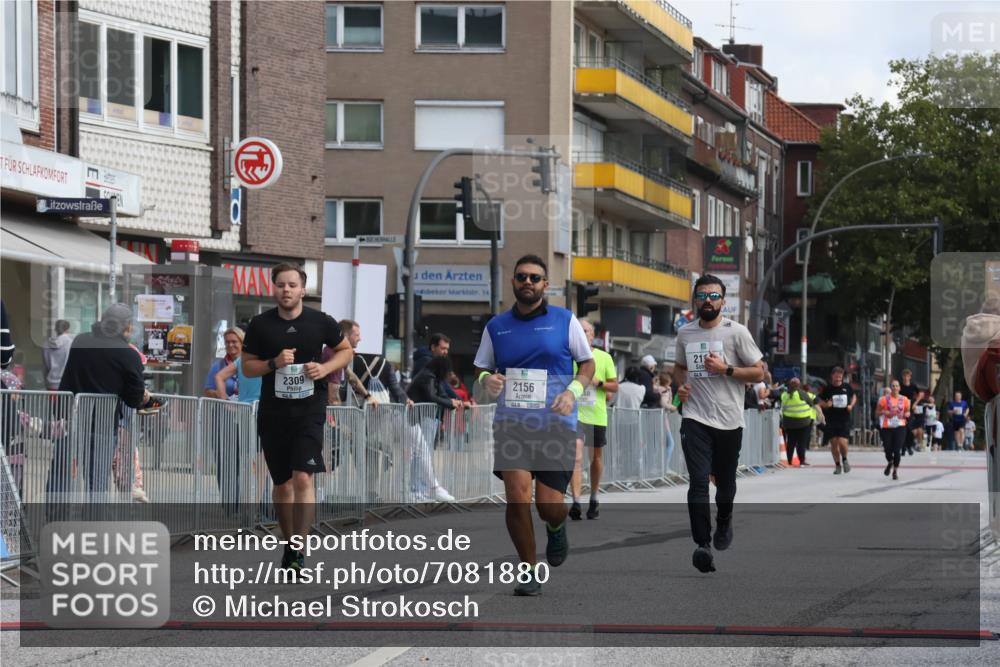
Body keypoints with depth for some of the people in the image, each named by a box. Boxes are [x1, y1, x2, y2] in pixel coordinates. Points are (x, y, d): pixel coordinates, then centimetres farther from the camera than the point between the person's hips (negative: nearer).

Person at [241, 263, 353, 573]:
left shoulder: (321, 322, 0)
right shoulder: (260, 325, 2)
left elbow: (346, 351, 13)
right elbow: (247, 367, 6)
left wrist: (325, 368, -6)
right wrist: (274, 363, -14)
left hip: (309, 410, -2)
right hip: (272, 412, 2)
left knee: (303, 478, -17)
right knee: (282, 484, 11)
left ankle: (297, 551, -16)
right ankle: (289, 543, 28)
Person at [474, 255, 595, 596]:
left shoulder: (565, 321, 3)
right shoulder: (496, 327, 8)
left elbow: (587, 363, 9)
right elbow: (481, 369, 16)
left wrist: (573, 391, -10)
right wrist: (487, 380, -8)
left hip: (556, 424, -1)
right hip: (511, 423, 1)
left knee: (548, 505, -3)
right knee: (517, 496, -17)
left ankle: (556, 528, 36)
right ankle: (528, 571, 1)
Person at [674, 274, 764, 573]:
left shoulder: (737, 332, -4)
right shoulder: (685, 333, 8)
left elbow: (759, 372, -3)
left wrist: (725, 369, -16)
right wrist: (681, 384, 5)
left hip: (729, 421, -1)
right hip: (695, 418, 1)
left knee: (725, 482, 12)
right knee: (698, 481, -15)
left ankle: (724, 521, 44)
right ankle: (703, 546, -19)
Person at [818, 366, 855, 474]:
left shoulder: (846, 387, 2)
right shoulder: (827, 388, -1)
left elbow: (854, 396, 19)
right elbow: (820, 402, 7)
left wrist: (851, 405, 0)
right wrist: (826, 404, -15)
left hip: (844, 420, -1)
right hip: (831, 420, 1)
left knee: (842, 442, -13)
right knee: (834, 443, 4)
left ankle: (844, 460, 17)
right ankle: (837, 465, 20)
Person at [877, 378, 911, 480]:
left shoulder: (904, 400, 6)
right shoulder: (884, 399, 0)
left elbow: (908, 412, 17)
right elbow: (877, 412, 5)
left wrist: (906, 415, -5)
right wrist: (885, 412, -15)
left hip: (900, 427, 0)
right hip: (887, 427, 0)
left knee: (897, 450, -9)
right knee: (888, 449, -1)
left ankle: (895, 471, 6)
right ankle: (889, 463, 34)